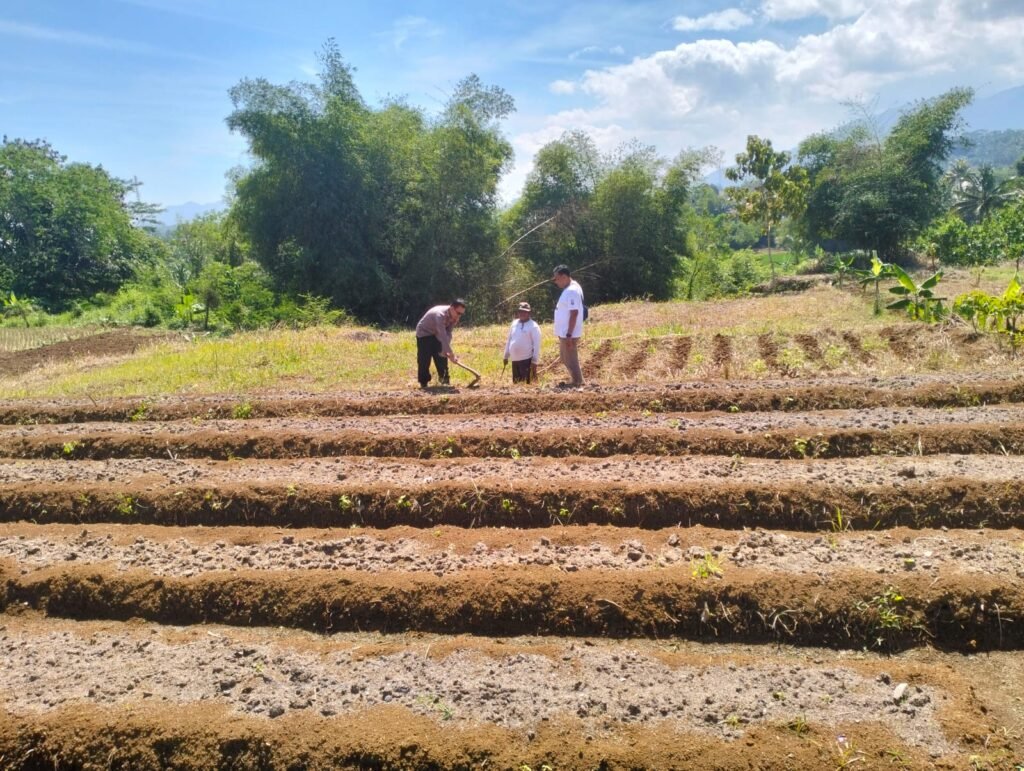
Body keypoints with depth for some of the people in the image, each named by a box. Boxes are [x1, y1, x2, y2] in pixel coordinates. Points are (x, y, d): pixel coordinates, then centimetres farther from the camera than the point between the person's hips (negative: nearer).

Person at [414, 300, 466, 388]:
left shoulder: (455, 317, -14)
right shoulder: (440, 314, -40)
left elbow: (448, 334, -13)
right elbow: (443, 336, -44)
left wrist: (445, 350, -24)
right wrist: (451, 354, -46)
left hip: (436, 334, 7)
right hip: (424, 333, -7)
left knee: (442, 355, 1)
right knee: (424, 359, -11)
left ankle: (443, 378, 13)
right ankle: (423, 382, -1)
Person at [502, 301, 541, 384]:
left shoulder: (533, 326, -7)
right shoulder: (514, 323, 11)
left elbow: (536, 344, -9)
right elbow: (509, 340, 17)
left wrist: (534, 361, -13)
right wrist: (506, 355, 15)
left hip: (526, 359, -6)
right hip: (515, 359, 6)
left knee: (525, 383, -6)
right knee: (515, 382, 11)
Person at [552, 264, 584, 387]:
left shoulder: (572, 291, -19)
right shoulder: (569, 288, 12)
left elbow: (574, 313, -24)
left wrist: (569, 334, -25)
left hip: (568, 334, -11)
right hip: (564, 333, 11)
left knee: (571, 360, -2)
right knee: (565, 358, 20)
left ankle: (577, 383, 7)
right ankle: (577, 381, 29)